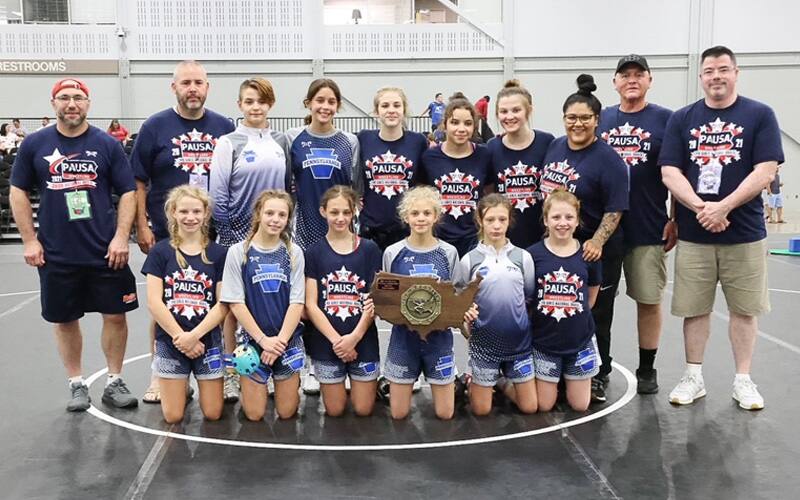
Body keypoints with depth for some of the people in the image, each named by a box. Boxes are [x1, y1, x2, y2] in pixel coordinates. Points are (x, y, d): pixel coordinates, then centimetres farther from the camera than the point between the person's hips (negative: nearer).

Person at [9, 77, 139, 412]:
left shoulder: (107, 144, 0)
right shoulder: (35, 144, 2)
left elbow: (127, 193, 0)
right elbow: (18, 192, 7)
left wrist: (121, 237, -9)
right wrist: (29, 240, 0)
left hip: (106, 252, -1)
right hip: (56, 255, 1)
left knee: (115, 315, 4)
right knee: (64, 319, 10)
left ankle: (114, 382, 20)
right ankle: (77, 384, 25)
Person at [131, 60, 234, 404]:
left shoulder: (224, 127, 6)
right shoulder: (155, 127, 0)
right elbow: (138, 182, 0)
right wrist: (142, 227, -6)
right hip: (166, 234, -1)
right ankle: (159, 373, 20)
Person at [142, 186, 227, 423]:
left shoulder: (218, 253, 0)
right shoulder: (160, 252, -2)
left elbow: (222, 304, -5)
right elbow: (154, 302, -7)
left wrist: (194, 335, -15)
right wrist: (180, 337, -12)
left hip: (207, 340, 1)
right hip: (170, 340, 0)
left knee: (213, 414, 2)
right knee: (173, 416, 1)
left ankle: (199, 382, 32)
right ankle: (183, 386, 31)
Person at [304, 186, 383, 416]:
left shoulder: (369, 249, 0)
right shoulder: (314, 252, 0)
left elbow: (375, 300, -3)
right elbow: (311, 305, -5)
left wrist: (354, 337, -14)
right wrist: (336, 340, -14)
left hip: (363, 341, 0)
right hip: (326, 342, 0)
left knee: (363, 409, 6)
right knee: (335, 410, 7)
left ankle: (372, 382, 36)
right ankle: (339, 387, 37)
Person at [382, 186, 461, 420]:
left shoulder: (449, 252, -3)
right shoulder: (393, 253, -5)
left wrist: (465, 311, -17)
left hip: (438, 336, 1)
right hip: (404, 335, 0)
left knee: (445, 413, 7)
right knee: (399, 413, 7)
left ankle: (451, 383, 39)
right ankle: (393, 384, 39)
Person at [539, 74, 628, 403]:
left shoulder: (608, 160, -13)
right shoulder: (553, 148, 5)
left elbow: (614, 210, -15)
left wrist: (597, 242, -27)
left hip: (593, 250, -6)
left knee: (594, 315, 6)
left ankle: (597, 377, 23)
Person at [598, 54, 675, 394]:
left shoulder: (665, 120, 1)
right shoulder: (600, 119, 9)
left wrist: (676, 219, -5)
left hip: (648, 229, -2)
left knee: (648, 299, 6)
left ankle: (647, 369, 21)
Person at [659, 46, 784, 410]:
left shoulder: (760, 115, 1)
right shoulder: (682, 119, 6)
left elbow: (765, 171, -8)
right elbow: (669, 173, -2)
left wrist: (723, 207, -18)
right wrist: (701, 207, -16)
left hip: (744, 233, -1)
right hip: (692, 234, 1)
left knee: (744, 308, 8)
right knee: (694, 308, 8)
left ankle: (743, 380, 21)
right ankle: (693, 377, 21)